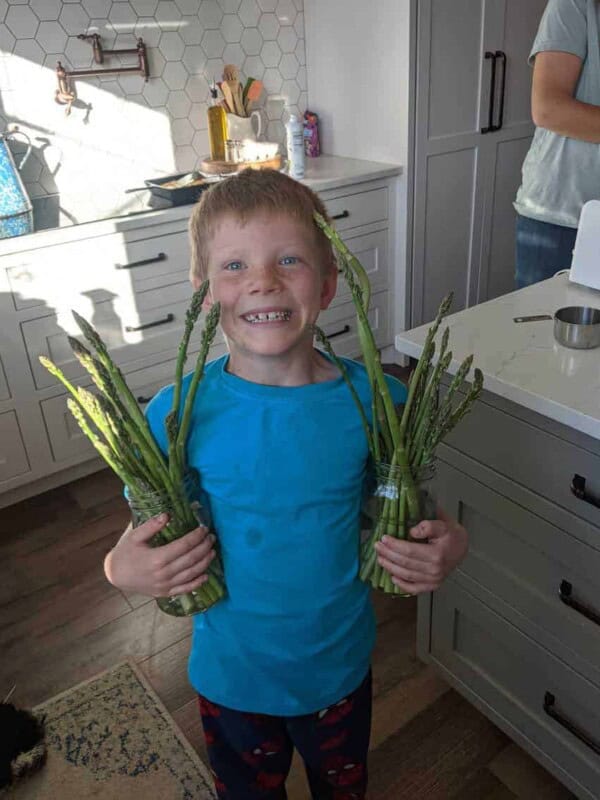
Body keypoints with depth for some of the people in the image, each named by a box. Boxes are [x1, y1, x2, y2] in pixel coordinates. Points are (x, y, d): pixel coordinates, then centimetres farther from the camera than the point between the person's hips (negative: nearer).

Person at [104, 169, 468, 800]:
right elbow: (146, 539, -8)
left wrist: (447, 546, -23)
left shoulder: (378, 400, -18)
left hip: (340, 668, 1)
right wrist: (122, 570, -29)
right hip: (231, 675, -1)